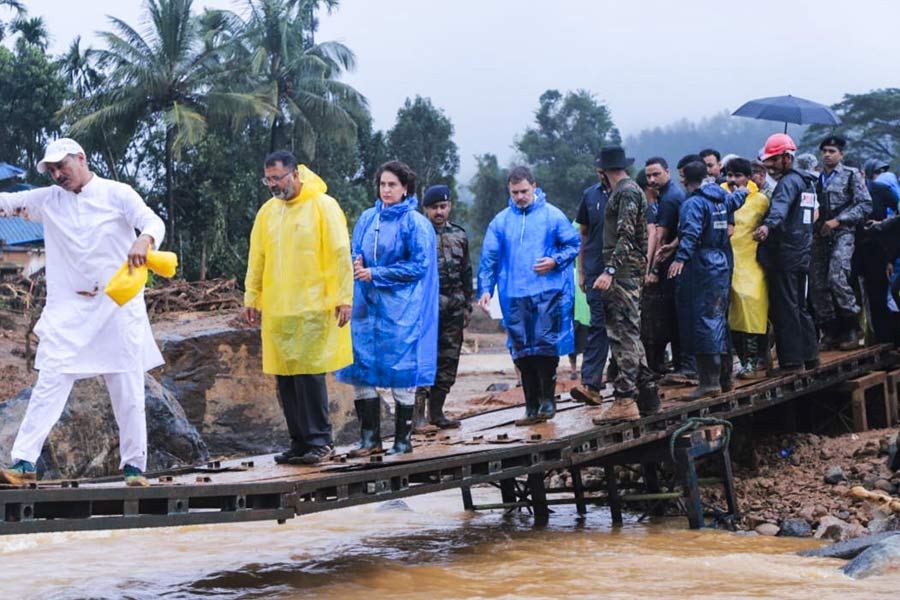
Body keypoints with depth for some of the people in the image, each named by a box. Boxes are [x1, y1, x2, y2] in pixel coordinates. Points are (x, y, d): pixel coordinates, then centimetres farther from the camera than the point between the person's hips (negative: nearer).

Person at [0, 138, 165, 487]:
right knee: (49, 384, -6)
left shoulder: (117, 194, -3)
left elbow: (154, 222, -14)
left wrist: (144, 240, -36)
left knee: (127, 389, 3)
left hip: (119, 305, -2)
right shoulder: (48, 200, 9)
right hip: (68, 309, 2)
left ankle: (134, 465, 13)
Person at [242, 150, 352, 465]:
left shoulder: (323, 206, -4)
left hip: (313, 308, -6)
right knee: (285, 379, 6)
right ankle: (300, 442, 15)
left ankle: (319, 440, 3)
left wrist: (343, 298, -11)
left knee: (309, 374, -8)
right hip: (276, 310, 6)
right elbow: (256, 260, 17)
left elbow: (340, 254, -6)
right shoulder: (267, 211, 13)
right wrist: (251, 299, 12)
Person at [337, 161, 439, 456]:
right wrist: (357, 265, -6)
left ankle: (403, 439, 10)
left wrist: (376, 274, -13)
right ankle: (370, 439, 11)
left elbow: (419, 266, -10)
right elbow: (355, 253, 19)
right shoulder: (367, 219, 11)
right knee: (360, 370, 3)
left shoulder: (415, 223, -6)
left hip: (400, 310, -6)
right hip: (366, 306, 6)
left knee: (401, 375, -1)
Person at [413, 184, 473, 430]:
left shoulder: (459, 235, 14)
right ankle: (418, 412, -7)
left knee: (448, 360, 7)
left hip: (453, 309, 5)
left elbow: (466, 272, 20)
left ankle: (437, 411, 15)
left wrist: (467, 305, 17)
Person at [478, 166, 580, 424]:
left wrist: (555, 261, -11)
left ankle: (547, 399, 3)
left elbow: (574, 244, 6)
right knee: (523, 353, 5)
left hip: (547, 292, -3)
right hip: (514, 296, 3)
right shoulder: (500, 221, 8)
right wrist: (485, 289, -2)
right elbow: (488, 257, 9)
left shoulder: (552, 216, 1)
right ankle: (532, 407, 12)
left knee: (546, 345, -10)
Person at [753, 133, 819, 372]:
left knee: (784, 308, -6)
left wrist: (768, 225, -52)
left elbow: (780, 207, -34)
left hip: (784, 252, -10)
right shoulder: (807, 181, 18)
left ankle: (791, 361, -6)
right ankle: (810, 355, 20)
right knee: (800, 307, 17)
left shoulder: (788, 181, -13)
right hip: (802, 253, 10)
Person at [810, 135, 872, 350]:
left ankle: (851, 329, -8)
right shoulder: (817, 179, 18)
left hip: (843, 233, -5)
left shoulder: (852, 175, 3)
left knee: (836, 277, -21)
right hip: (821, 236, 6)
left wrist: (838, 220, -12)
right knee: (817, 284, -1)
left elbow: (865, 205, -5)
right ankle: (830, 332, 8)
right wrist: (816, 226, 5)